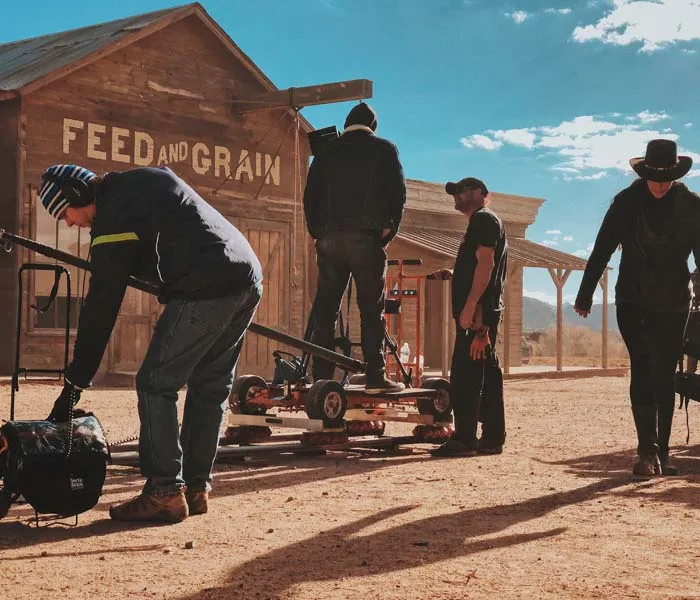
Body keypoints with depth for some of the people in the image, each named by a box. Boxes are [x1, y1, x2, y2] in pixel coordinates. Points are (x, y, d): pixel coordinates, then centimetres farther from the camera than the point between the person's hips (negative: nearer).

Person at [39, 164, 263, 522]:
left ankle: (165, 492, -2)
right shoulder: (148, 178, 19)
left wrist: (74, 384, -4)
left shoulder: (113, 219, -5)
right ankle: (196, 488, 18)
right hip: (249, 278, 9)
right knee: (210, 388, 14)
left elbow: (100, 307, -7)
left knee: (156, 385, -1)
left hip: (207, 291, -9)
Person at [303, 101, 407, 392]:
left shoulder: (326, 153, 15)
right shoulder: (384, 149, 8)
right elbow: (397, 194, 2)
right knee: (372, 309, -3)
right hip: (366, 237, -3)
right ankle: (376, 378, -7)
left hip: (329, 239, 3)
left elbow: (310, 197, 13)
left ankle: (321, 376, 1)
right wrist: (389, 230, 10)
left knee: (325, 310, 4)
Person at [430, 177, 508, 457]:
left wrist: (470, 305, -23)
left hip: (477, 312, -11)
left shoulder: (483, 218, -6)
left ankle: (464, 439, -13)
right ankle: (492, 438, 11)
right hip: (486, 313, 11)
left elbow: (485, 263, -18)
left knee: (465, 375, -12)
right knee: (487, 374, 9)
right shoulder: (486, 222, 25)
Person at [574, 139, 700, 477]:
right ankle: (648, 449, -16)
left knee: (665, 378, 4)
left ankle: (659, 453, 11)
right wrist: (584, 296, -2)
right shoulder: (626, 203, -4)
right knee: (643, 370, -12)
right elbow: (601, 252, -1)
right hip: (633, 303, -1)